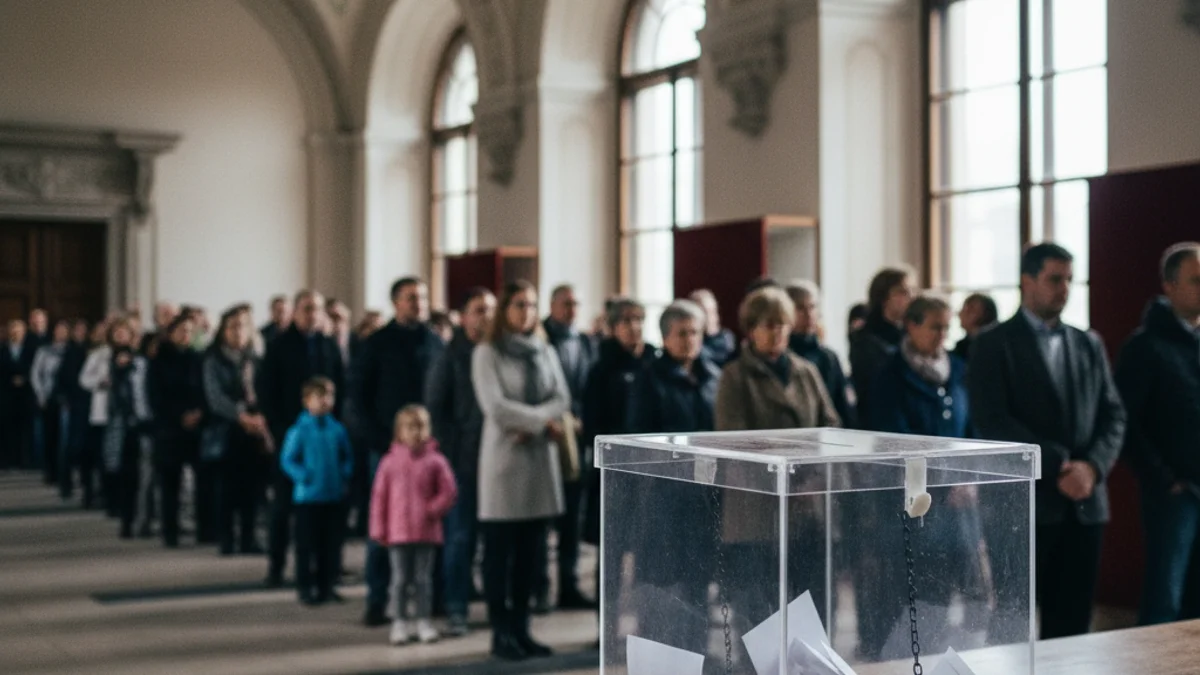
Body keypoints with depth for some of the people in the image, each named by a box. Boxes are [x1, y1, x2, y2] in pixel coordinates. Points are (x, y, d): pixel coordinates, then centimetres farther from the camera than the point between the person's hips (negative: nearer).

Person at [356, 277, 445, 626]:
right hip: (388, 446, -2)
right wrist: (378, 438, -7)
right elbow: (362, 396, 3)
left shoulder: (435, 342, 9)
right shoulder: (378, 343, 3)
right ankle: (376, 601, 4)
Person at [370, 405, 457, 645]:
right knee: (400, 579, 6)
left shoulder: (435, 461, -2)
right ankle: (400, 623, 14)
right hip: (398, 532, 0)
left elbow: (448, 492, 0)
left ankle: (425, 622, 16)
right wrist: (378, 529, -1)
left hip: (427, 532, 0)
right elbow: (379, 496, 1)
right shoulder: (390, 462, 0)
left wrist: (432, 510, -11)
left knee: (423, 578, 8)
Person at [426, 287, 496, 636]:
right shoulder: (451, 355, 2)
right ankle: (456, 610, 8)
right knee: (460, 536, 1)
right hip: (465, 461, -2)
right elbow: (436, 407, 2)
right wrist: (449, 451, -5)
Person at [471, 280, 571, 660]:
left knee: (529, 552, 7)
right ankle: (501, 633, 3)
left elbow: (563, 400, 3)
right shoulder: (487, 353, -1)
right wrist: (543, 420, -12)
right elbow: (495, 406, -12)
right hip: (503, 456, -5)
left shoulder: (546, 352, 13)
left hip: (540, 456, 5)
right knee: (500, 551, -2)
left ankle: (520, 629, 14)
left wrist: (530, 425, -13)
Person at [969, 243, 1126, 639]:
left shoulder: (1089, 346, 16)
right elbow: (991, 422, -11)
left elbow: (1113, 416, 11)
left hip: (1085, 503, 5)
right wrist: (1057, 466, -15)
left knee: (1071, 625, 7)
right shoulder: (993, 346, -1)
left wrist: (1092, 467, -8)